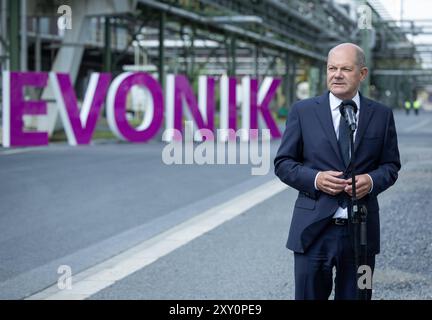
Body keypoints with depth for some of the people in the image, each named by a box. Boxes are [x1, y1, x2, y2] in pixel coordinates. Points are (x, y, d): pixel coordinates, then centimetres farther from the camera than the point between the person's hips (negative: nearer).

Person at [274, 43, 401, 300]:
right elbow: (283, 163, 4)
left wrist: (372, 181, -11)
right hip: (314, 229, -1)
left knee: (356, 295, 11)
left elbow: (391, 165, 11)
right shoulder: (303, 111, 2)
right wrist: (315, 179, -14)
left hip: (361, 230, 2)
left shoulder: (381, 115, 6)